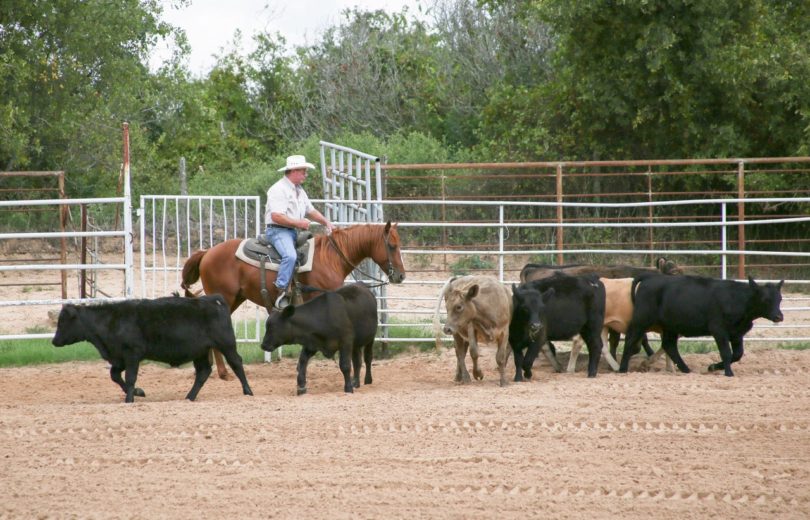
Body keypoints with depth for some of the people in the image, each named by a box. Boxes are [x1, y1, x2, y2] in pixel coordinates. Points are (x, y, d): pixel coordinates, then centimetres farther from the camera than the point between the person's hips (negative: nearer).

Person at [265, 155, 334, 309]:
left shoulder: (299, 191, 19)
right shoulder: (279, 190, -12)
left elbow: (311, 211, 26)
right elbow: (277, 216, -21)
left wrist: (325, 222, 9)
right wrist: (299, 223, -16)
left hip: (294, 232, 10)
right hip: (277, 231, -10)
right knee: (290, 256, -33)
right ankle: (282, 293, -37)